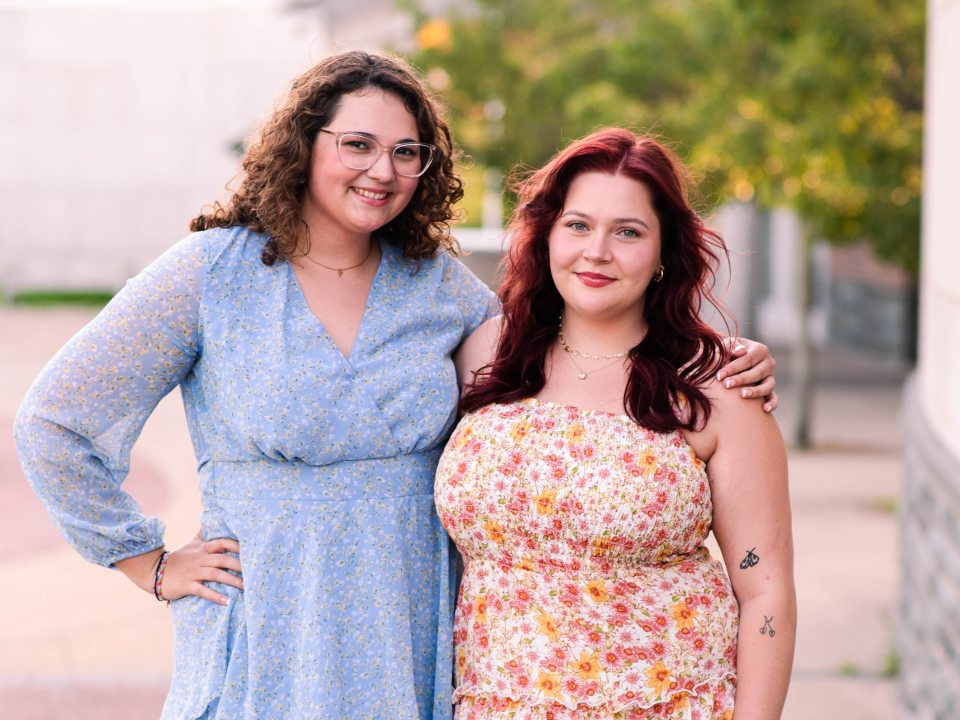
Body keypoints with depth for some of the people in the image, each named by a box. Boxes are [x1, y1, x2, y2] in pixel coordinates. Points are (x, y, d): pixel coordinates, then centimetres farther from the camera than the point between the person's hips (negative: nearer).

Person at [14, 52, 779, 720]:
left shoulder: (440, 283, 6)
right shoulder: (212, 274, -4)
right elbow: (54, 424, 0)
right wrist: (153, 564, 0)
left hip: (414, 653, 3)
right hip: (264, 658, -2)